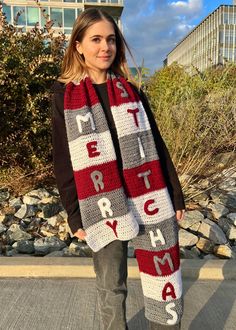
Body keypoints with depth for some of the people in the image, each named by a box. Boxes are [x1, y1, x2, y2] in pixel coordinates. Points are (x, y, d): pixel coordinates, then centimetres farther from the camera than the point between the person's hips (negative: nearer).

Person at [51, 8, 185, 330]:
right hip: (102, 209, -2)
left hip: (150, 203, 2)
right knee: (111, 286, 13)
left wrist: (176, 195, 6)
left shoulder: (131, 90, 9)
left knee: (164, 278, 8)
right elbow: (63, 162, -1)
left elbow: (156, 146, 8)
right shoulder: (64, 96, 1)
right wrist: (75, 215, -3)